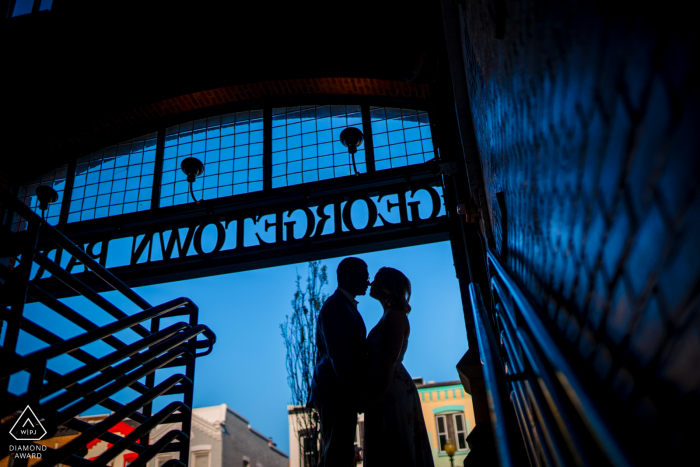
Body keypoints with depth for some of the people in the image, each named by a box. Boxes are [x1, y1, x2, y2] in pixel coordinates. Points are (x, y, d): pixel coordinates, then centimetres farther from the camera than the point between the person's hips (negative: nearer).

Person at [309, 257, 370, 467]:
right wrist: (357, 392, -19)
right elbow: (338, 355, -20)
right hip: (336, 393, -10)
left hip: (341, 393, 10)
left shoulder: (345, 307, 19)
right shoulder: (335, 307, -12)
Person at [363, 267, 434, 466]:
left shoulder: (395, 315, -9)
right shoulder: (390, 316, 19)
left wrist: (379, 395, -22)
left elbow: (390, 360, -18)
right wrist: (376, 394, 14)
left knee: (396, 451, -6)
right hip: (389, 390, 9)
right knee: (389, 450, 10)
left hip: (392, 390, -9)